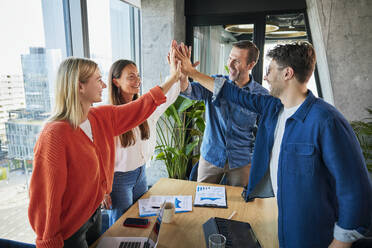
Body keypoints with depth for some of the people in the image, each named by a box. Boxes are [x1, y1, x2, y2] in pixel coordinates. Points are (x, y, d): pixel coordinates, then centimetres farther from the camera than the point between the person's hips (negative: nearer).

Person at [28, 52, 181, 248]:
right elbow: (45, 198, -23)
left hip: (94, 212, 7)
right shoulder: (55, 135, -29)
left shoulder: (102, 117, -6)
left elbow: (141, 107, 3)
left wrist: (173, 77, 4)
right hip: (69, 229, -7)